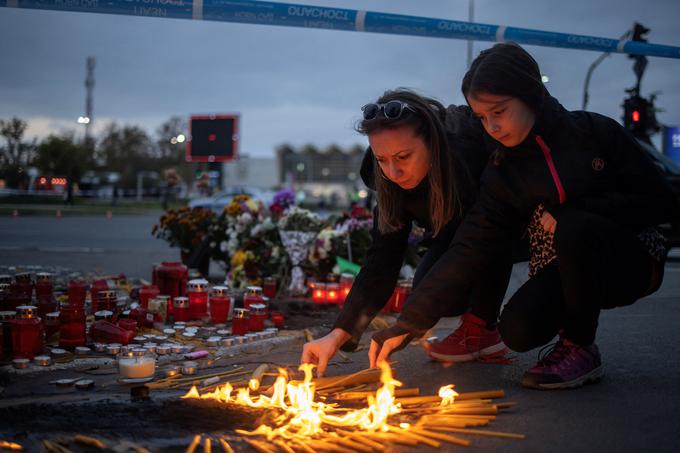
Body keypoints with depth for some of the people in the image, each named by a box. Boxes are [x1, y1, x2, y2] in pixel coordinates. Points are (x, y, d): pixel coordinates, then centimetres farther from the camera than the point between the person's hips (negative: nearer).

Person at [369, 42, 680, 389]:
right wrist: (409, 322, -20)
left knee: (573, 229, -34)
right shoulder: (501, 174, -4)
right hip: (563, 274, 3)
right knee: (517, 329, -26)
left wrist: (570, 213, -20)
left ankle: (581, 350, -13)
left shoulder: (595, 133, -11)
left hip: (632, 261, -2)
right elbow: (468, 250, -11)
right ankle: (574, 330, 8)